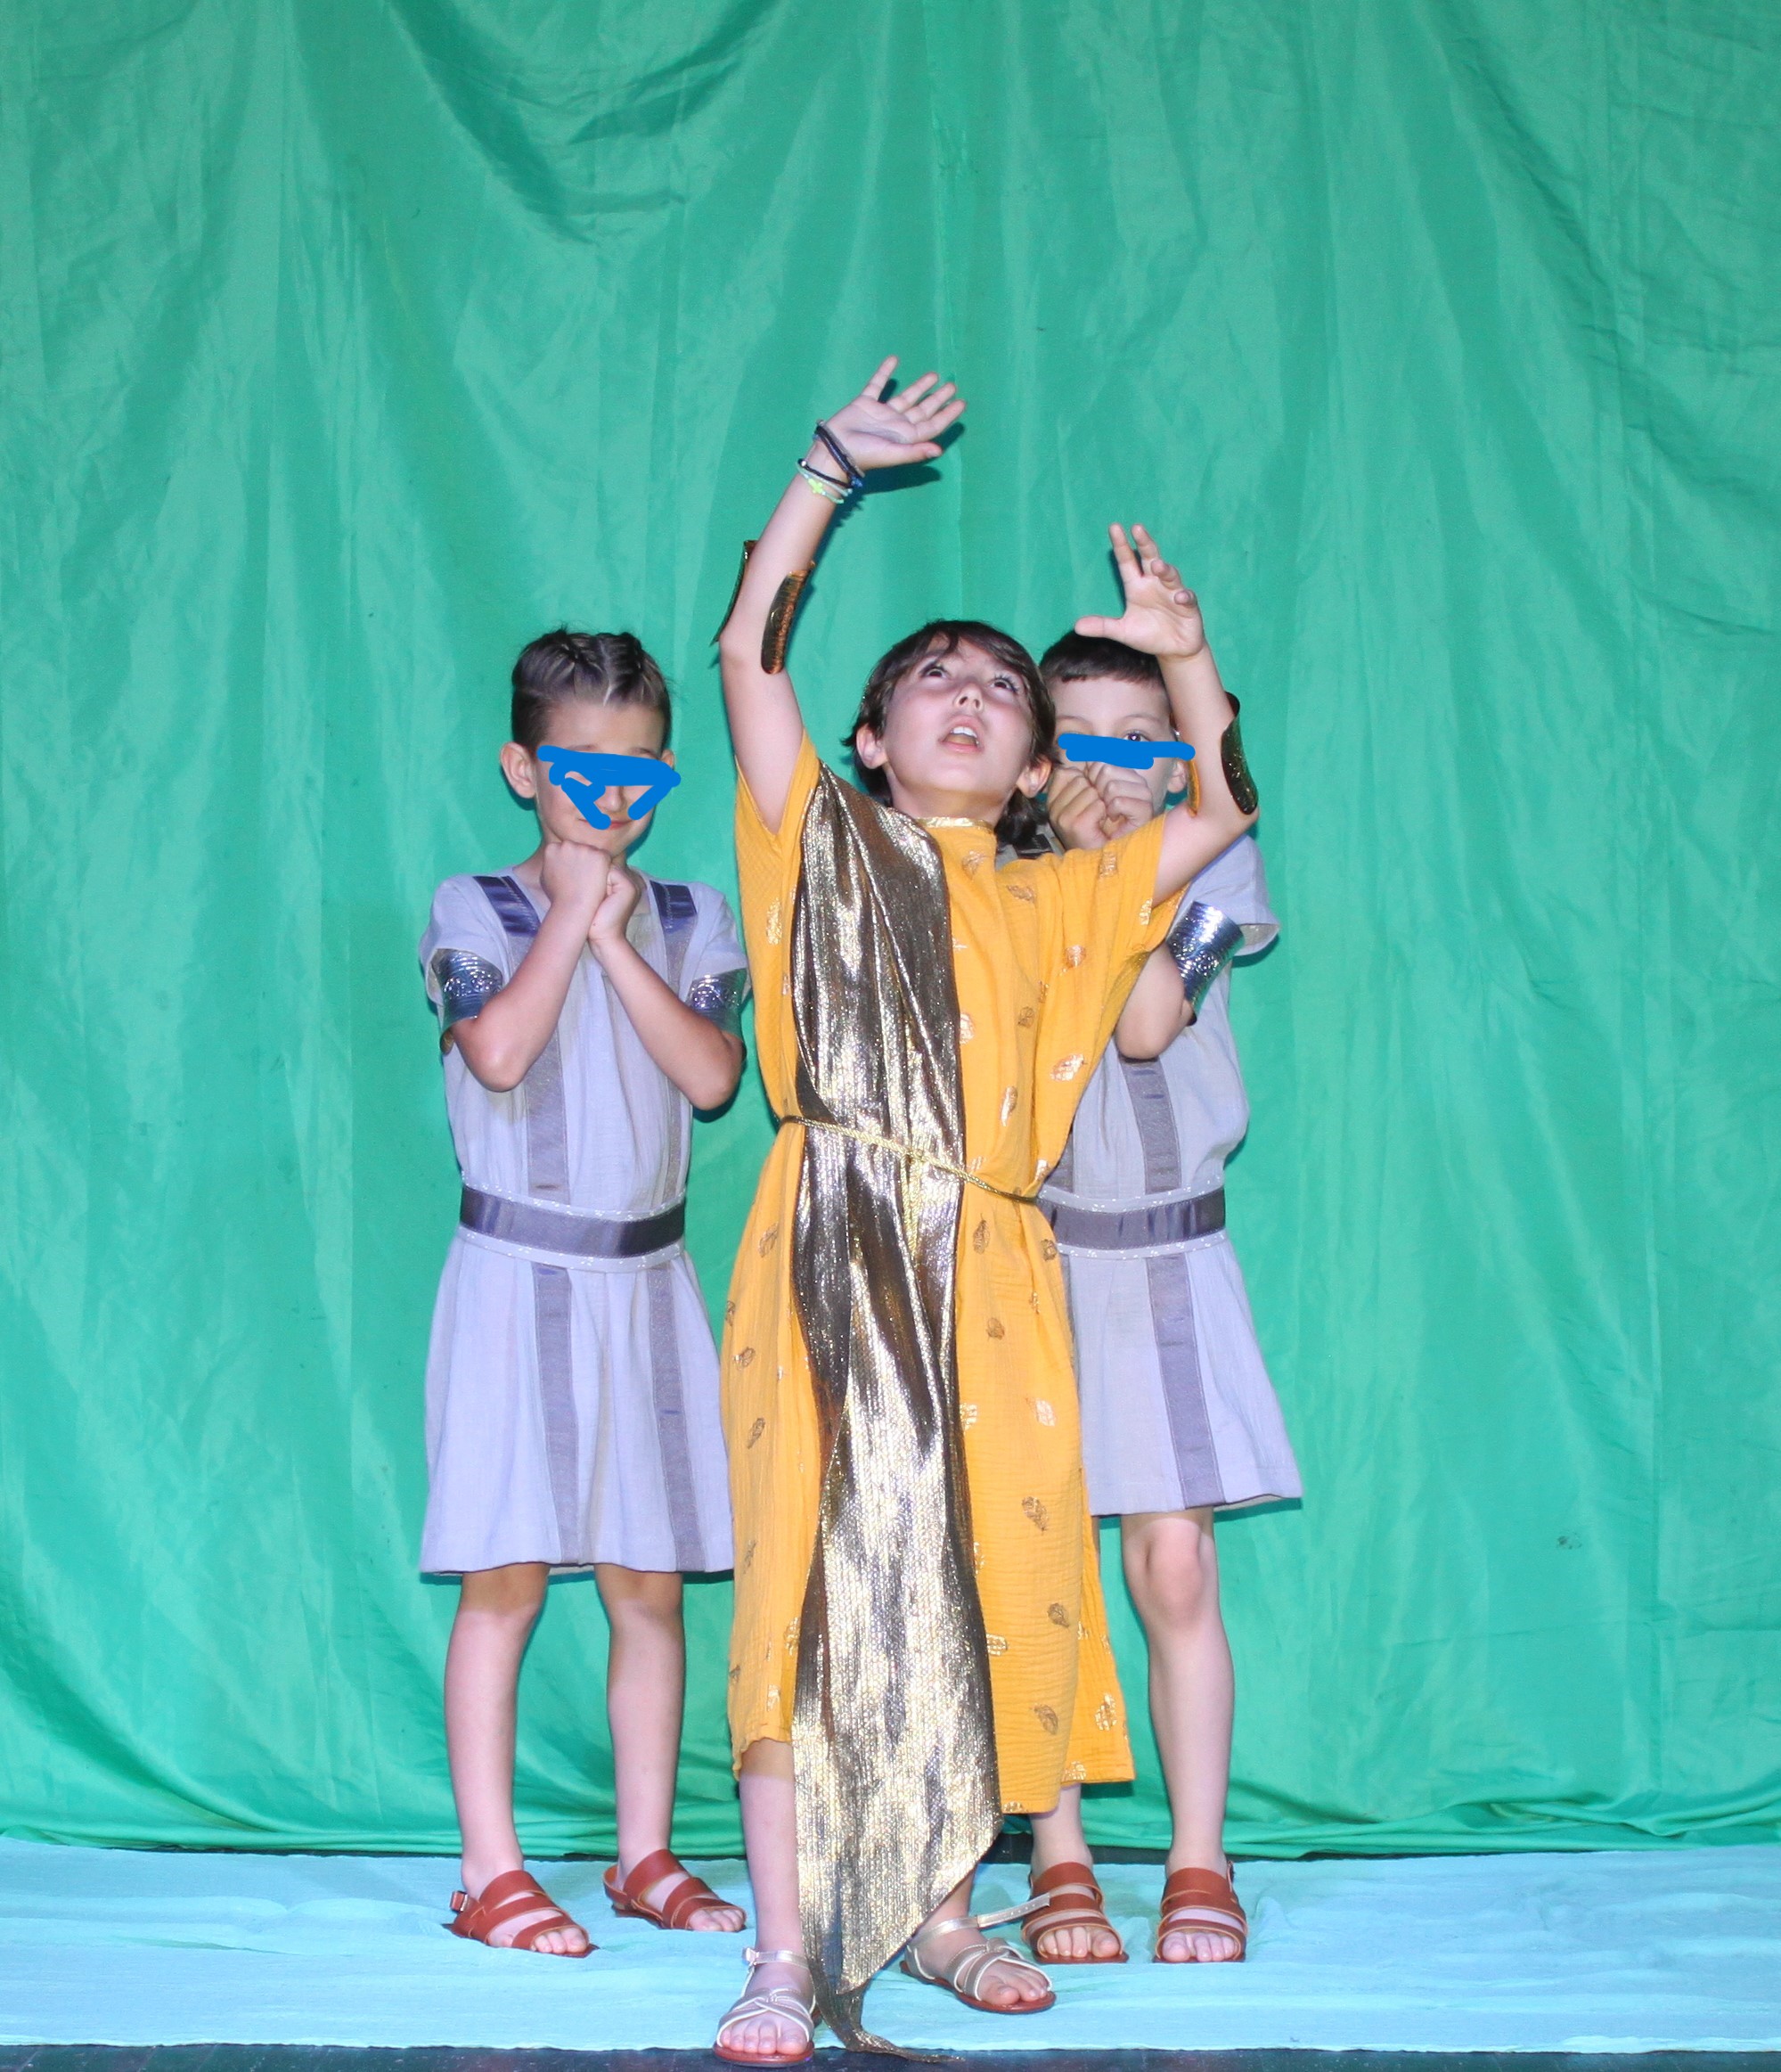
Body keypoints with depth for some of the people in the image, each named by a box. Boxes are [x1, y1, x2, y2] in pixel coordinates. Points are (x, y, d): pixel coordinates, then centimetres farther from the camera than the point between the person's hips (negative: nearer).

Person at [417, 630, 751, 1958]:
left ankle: (645, 1854, 18)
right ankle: (491, 1870, 4)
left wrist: (614, 934, -11)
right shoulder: (475, 912, -1)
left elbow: (712, 1074, -8)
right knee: (505, 1578, -4)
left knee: (649, 1585, 7)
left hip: (647, 1278, 4)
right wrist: (573, 911, -11)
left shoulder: (690, 921, 8)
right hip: (520, 1277, -3)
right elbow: (501, 1051, -19)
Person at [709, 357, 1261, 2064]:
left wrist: (1181, 654, 14)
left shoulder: (1056, 903, 18)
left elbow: (1220, 817, 23)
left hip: (990, 1275, 4)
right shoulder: (823, 845, 9)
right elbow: (749, 652, 1)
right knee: (818, 1576, -7)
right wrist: (833, 469, 0)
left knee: (976, 1580, 7)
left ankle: (939, 1910, 24)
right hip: (837, 1256, -4)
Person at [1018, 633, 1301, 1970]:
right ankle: (1061, 1862, 13)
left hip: (1168, 1258, 0)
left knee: (1177, 1568, -3)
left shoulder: (1209, 868, 1)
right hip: (1027, 1255, 0)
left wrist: (1110, 863, -13)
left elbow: (1149, 1024, -15)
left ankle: (1200, 1864, 9)